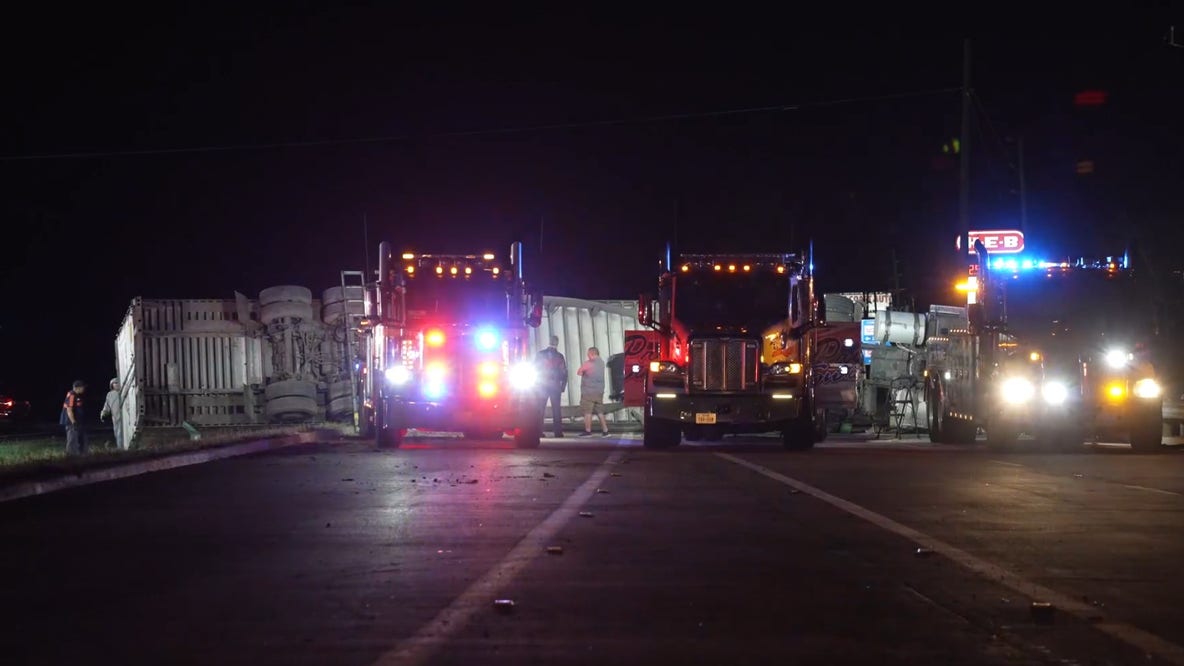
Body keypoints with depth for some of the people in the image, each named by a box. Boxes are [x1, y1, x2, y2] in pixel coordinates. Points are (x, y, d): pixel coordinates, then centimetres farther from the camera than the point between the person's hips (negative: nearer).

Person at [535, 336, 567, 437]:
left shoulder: (540, 354, 1)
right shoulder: (559, 356, 1)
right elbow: (564, 373, 1)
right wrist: (563, 387, 7)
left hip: (542, 386, 0)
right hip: (555, 386, 0)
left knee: (540, 409, 4)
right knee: (556, 409, 2)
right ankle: (558, 432, -4)